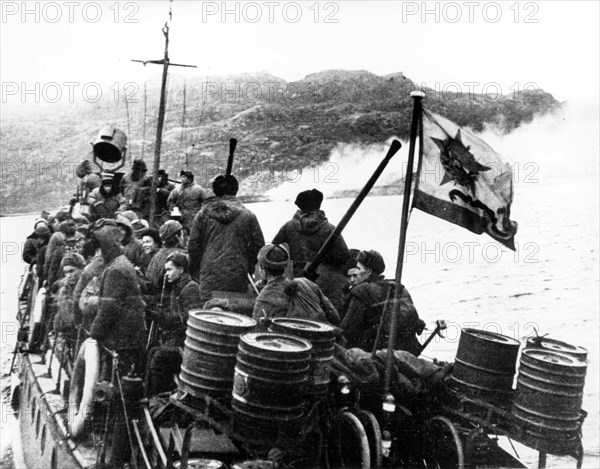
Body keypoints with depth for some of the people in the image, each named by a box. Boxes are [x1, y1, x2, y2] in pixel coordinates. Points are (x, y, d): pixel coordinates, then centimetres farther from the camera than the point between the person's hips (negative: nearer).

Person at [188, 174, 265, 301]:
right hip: (237, 276, 0)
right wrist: (249, 265, 17)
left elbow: (193, 245, 5)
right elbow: (258, 244, 4)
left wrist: (196, 269, 15)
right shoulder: (248, 215, 1)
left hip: (210, 274, 1)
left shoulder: (202, 214, 3)